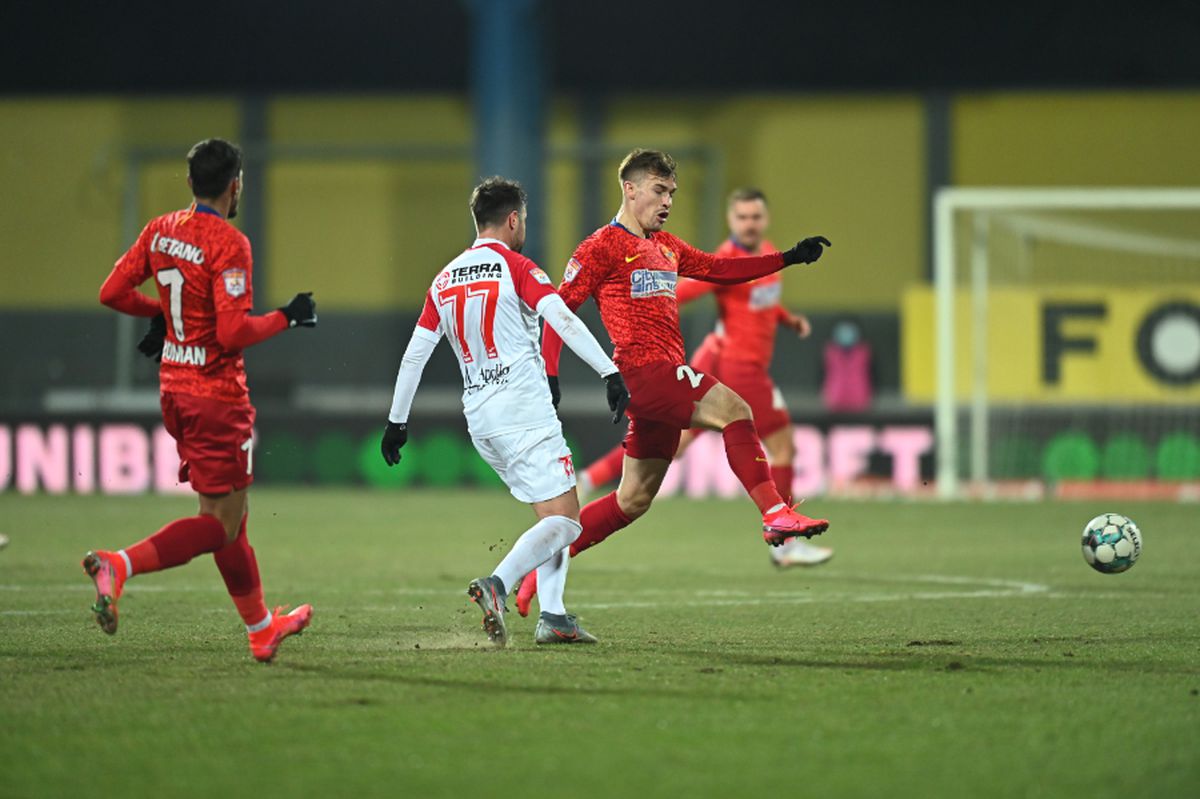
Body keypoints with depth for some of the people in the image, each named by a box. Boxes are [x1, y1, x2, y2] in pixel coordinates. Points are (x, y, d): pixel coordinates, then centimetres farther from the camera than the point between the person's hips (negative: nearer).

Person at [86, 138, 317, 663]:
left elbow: (113, 292, 6)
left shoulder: (160, 230, 4)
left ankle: (261, 629, 28)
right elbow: (233, 333, -23)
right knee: (220, 524, -5)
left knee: (229, 512, 18)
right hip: (217, 395, -9)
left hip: (175, 386, 9)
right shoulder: (228, 244, -18)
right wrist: (286, 318, -8)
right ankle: (118, 565, -23)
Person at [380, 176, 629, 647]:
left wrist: (396, 420, 22)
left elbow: (415, 353, 16)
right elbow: (564, 321, -18)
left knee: (552, 515, 18)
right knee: (564, 521, -9)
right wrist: (610, 373, -23)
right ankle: (497, 585, -31)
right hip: (524, 409, -7)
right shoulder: (515, 267, -4)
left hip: (479, 416, 7)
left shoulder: (445, 280, 15)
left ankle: (553, 616, 6)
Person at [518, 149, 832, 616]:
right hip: (642, 368, -9)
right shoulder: (603, 247, -3)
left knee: (634, 499, 11)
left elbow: (720, 269, 26)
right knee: (733, 409, -23)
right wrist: (549, 373, -14)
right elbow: (560, 306, -5)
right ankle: (775, 515, -28)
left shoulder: (666, 247, 21)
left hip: (665, 376, 9)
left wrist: (789, 259, 18)